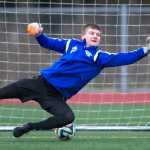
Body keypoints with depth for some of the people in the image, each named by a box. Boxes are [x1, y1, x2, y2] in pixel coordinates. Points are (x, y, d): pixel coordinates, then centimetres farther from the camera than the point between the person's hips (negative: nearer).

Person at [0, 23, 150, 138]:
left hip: (56, 96, -1)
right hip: (41, 82, 1)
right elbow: (47, 43, 18)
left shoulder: (100, 57, 0)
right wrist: (38, 34, -3)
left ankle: (29, 127, -8)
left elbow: (124, 58, -12)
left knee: (68, 117, -29)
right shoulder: (72, 44, 9)